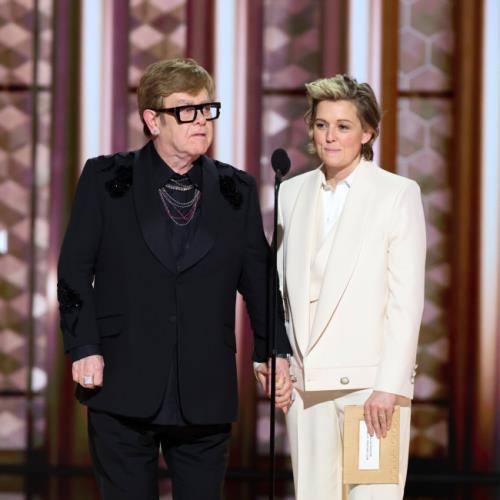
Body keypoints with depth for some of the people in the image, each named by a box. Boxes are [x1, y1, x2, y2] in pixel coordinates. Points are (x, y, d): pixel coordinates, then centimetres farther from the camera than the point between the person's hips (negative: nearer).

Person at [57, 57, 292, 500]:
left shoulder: (237, 190, 8)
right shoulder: (106, 179, 2)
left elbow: (258, 277, 10)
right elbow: (75, 269, 2)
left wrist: (275, 351, 1)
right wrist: (84, 347, -7)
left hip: (206, 393, 2)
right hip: (124, 387, -2)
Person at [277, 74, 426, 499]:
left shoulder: (399, 194, -1)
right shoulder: (292, 192, 13)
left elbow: (407, 299, -6)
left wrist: (389, 385, -12)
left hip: (372, 380, -4)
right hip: (306, 380, 4)